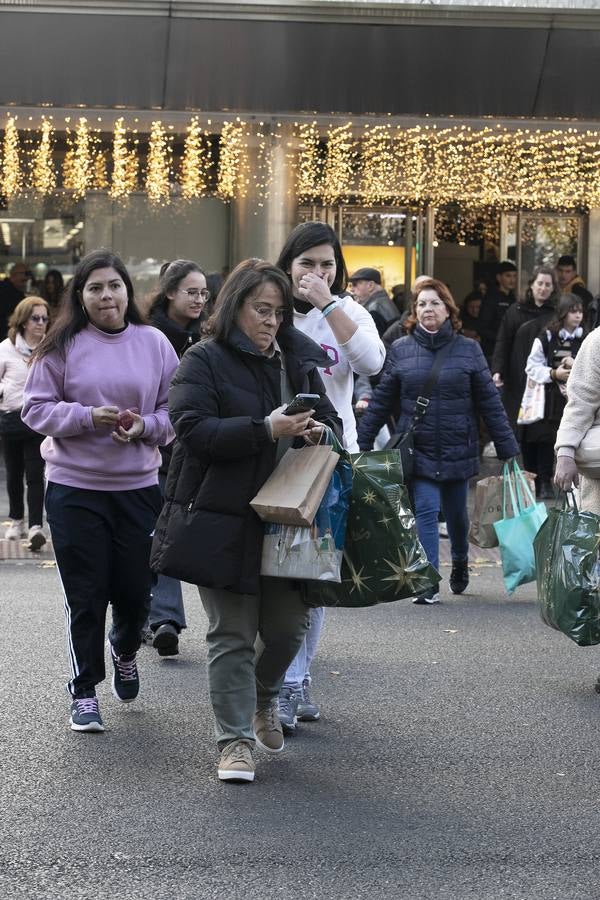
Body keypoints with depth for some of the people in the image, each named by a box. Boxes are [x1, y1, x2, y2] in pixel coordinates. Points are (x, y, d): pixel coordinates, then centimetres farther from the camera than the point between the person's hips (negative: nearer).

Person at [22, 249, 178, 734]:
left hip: (139, 487, 2)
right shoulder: (62, 347, -3)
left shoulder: (154, 343, 2)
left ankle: (125, 648, 42)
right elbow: (37, 409, -2)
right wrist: (89, 417, -16)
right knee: (85, 595, 2)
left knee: (135, 589, 7)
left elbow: (175, 411, 6)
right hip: (74, 488, -2)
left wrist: (144, 426, -13)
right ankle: (85, 692, 17)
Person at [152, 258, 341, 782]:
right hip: (223, 522, -5)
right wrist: (265, 430, -24)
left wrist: (319, 432, -3)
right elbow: (193, 429, -16)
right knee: (233, 634, -1)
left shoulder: (299, 362, 14)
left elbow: (330, 420, 22)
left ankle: (264, 699, 38)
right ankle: (236, 741, 7)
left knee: (289, 624, 8)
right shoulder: (205, 361, -4)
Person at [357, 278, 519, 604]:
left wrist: (508, 448, -2)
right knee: (426, 512, -10)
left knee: (456, 514, 15)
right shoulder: (401, 350, 1)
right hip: (418, 451, -1)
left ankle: (460, 563, 42)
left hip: (458, 451, 1)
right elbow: (381, 401, 4)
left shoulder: (468, 350, 0)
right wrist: (361, 443, 0)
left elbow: (489, 402, 0)